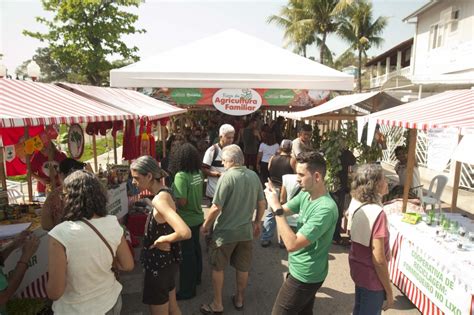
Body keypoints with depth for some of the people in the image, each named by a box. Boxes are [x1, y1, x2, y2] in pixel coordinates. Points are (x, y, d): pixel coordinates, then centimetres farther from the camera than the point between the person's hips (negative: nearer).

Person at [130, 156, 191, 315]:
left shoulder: (160, 199, -28)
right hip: (167, 258, 9)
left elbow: (185, 232, -38)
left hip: (159, 261, -9)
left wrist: (162, 239, -23)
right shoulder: (164, 192, -1)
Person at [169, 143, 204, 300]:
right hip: (197, 217, 7)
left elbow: (182, 202, -26)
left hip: (186, 220, -7)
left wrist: (172, 199, -9)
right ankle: (196, 277, 43)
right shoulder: (198, 173, -2)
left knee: (186, 254, 6)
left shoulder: (181, 176, -24)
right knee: (195, 248, 23)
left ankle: (187, 290, 21)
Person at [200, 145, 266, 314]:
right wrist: (257, 222, 18)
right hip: (246, 231, 5)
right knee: (243, 268, 20)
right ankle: (239, 299, 38)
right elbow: (262, 203, 4)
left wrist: (205, 226, -5)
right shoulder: (254, 176, -3)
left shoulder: (227, 177, -19)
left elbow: (216, 208, -20)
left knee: (218, 268, 14)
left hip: (225, 232, -5)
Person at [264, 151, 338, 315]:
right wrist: (274, 198, -19)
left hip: (305, 275, -8)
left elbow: (292, 244, -34)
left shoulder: (326, 209, -32)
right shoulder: (305, 195, -5)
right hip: (301, 270, 8)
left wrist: (276, 208, -33)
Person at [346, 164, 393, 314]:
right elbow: (379, 260, -24)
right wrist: (389, 292, -14)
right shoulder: (377, 213, -29)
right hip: (372, 275, -7)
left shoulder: (355, 202, -7)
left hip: (357, 267, 7)